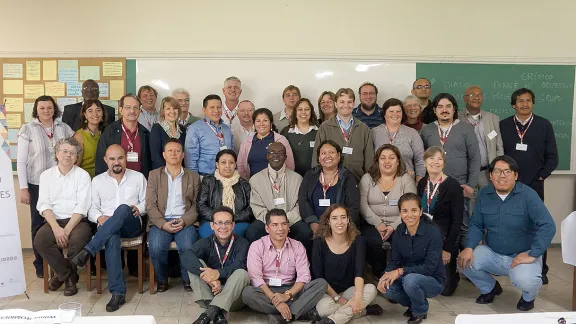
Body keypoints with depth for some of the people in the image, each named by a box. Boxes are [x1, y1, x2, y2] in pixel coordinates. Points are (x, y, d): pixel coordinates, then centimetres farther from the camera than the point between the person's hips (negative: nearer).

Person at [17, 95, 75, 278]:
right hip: (37, 184, -2)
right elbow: (21, 161, -4)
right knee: (39, 224, 5)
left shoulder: (63, 128, 3)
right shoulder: (28, 129, -4)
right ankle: (40, 264, 18)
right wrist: (23, 188, -8)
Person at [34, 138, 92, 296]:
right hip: (54, 221, 2)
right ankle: (68, 275, -5)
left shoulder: (83, 175, 2)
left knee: (78, 240, -33)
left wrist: (67, 230, -18)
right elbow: (44, 204, 0)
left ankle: (62, 274, -2)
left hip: (77, 221, -2)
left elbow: (82, 206, -7)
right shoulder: (46, 175, 9)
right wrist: (56, 228, -16)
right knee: (39, 241, -27)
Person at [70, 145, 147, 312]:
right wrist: (99, 217, -11)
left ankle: (88, 251, -38)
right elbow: (92, 208, 11)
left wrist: (139, 208, -11)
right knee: (112, 238, -38)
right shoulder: (97, 180, 14)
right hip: (107, 227, 0)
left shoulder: (138, 177, 12)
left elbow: (146, 202, 11)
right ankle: (118, 292, -38)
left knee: (122, 209, -37)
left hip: (131, 224, 0)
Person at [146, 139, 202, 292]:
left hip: (184, 221, 0)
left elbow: (196, 205, 8)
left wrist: (184, 221, -11)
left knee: (188, 247, -29)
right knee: (156, 247, -29)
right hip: (161, 221, 0)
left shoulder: (193, 177, 16)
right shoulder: (154, 175, 14)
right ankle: (162, 280, 0)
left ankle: (188, 279, 0)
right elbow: (150, 204, 4)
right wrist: (163, 223, -12)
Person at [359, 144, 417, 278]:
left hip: (398, 225, 0)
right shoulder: (367, 178, 10)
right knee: (373, 242, -30)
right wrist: (378, 223, -12)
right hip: (373, 224, 1)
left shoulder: (406, 179, 6)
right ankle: (379, 272, -1)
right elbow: (362, 205, 0)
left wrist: (393, 226, -15)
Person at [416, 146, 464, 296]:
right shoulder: (421, 183, 3)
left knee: (446, 288, -3)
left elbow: (457, 221, -14)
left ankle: (454, 271, 28)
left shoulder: (453, 185, -12)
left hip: (445, 238, -4)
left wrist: (448, 249, -16)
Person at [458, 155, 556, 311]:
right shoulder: (484, 194, 0)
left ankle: (528, 297, 9)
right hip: (492, 254, 4)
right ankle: (490, 288, 15)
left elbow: (548, 226, -22)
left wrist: (532, 255, -26)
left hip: (522, 255, -4)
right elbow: (476, 225, 2)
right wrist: (469, 247, -16)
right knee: (464, 261, -18)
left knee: (525, 280, -34)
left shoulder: (528, 195, -15)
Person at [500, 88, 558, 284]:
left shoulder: (544, 125, 4)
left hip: (534, 186, 0)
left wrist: (541, 176, -5)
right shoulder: (503, 125, 5)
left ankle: (540, 270, 13)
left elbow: (552, 157, 4)